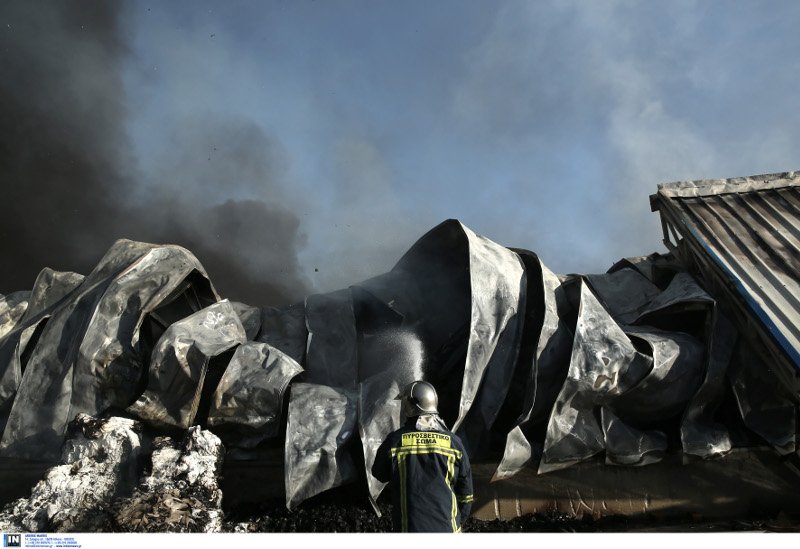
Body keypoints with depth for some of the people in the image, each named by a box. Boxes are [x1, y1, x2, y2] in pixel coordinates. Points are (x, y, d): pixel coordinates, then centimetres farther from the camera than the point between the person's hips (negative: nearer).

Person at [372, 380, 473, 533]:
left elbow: (379, 474, 6)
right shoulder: (452, 442, -7)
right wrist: (461, 519, 16)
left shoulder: (394, 441, -12)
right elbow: (465, 487, 1)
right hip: (446, 525, 1)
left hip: (409, 526, -1)